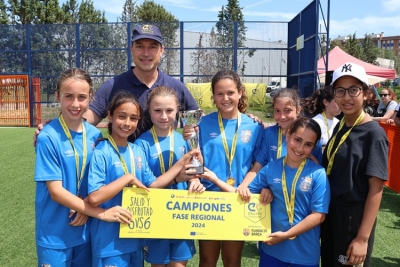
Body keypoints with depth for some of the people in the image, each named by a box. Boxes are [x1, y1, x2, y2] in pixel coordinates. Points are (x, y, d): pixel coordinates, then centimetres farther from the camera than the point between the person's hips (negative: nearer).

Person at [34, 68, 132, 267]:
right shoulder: (48, 137, -17)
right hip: (55, 234, -4)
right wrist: (101, 213, -22)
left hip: (85, 231, 4)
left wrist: (86, 206, -12)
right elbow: (56, 191, -18)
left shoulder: (95, 135, -2)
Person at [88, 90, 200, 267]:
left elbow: (152, 186, 4)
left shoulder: (137, 151, 4)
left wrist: (181, 163, -1)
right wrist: (128, 178, -22)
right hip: (110, 241, -6)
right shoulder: (101, 153, -16)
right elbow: (94, 198, -23)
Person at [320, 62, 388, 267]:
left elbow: (376, 188, -18)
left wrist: (363, 237, -20)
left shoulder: (374, 133, -16)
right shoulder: (339, 127, 4)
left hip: (355, 216, -7)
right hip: (331, 212, 7)